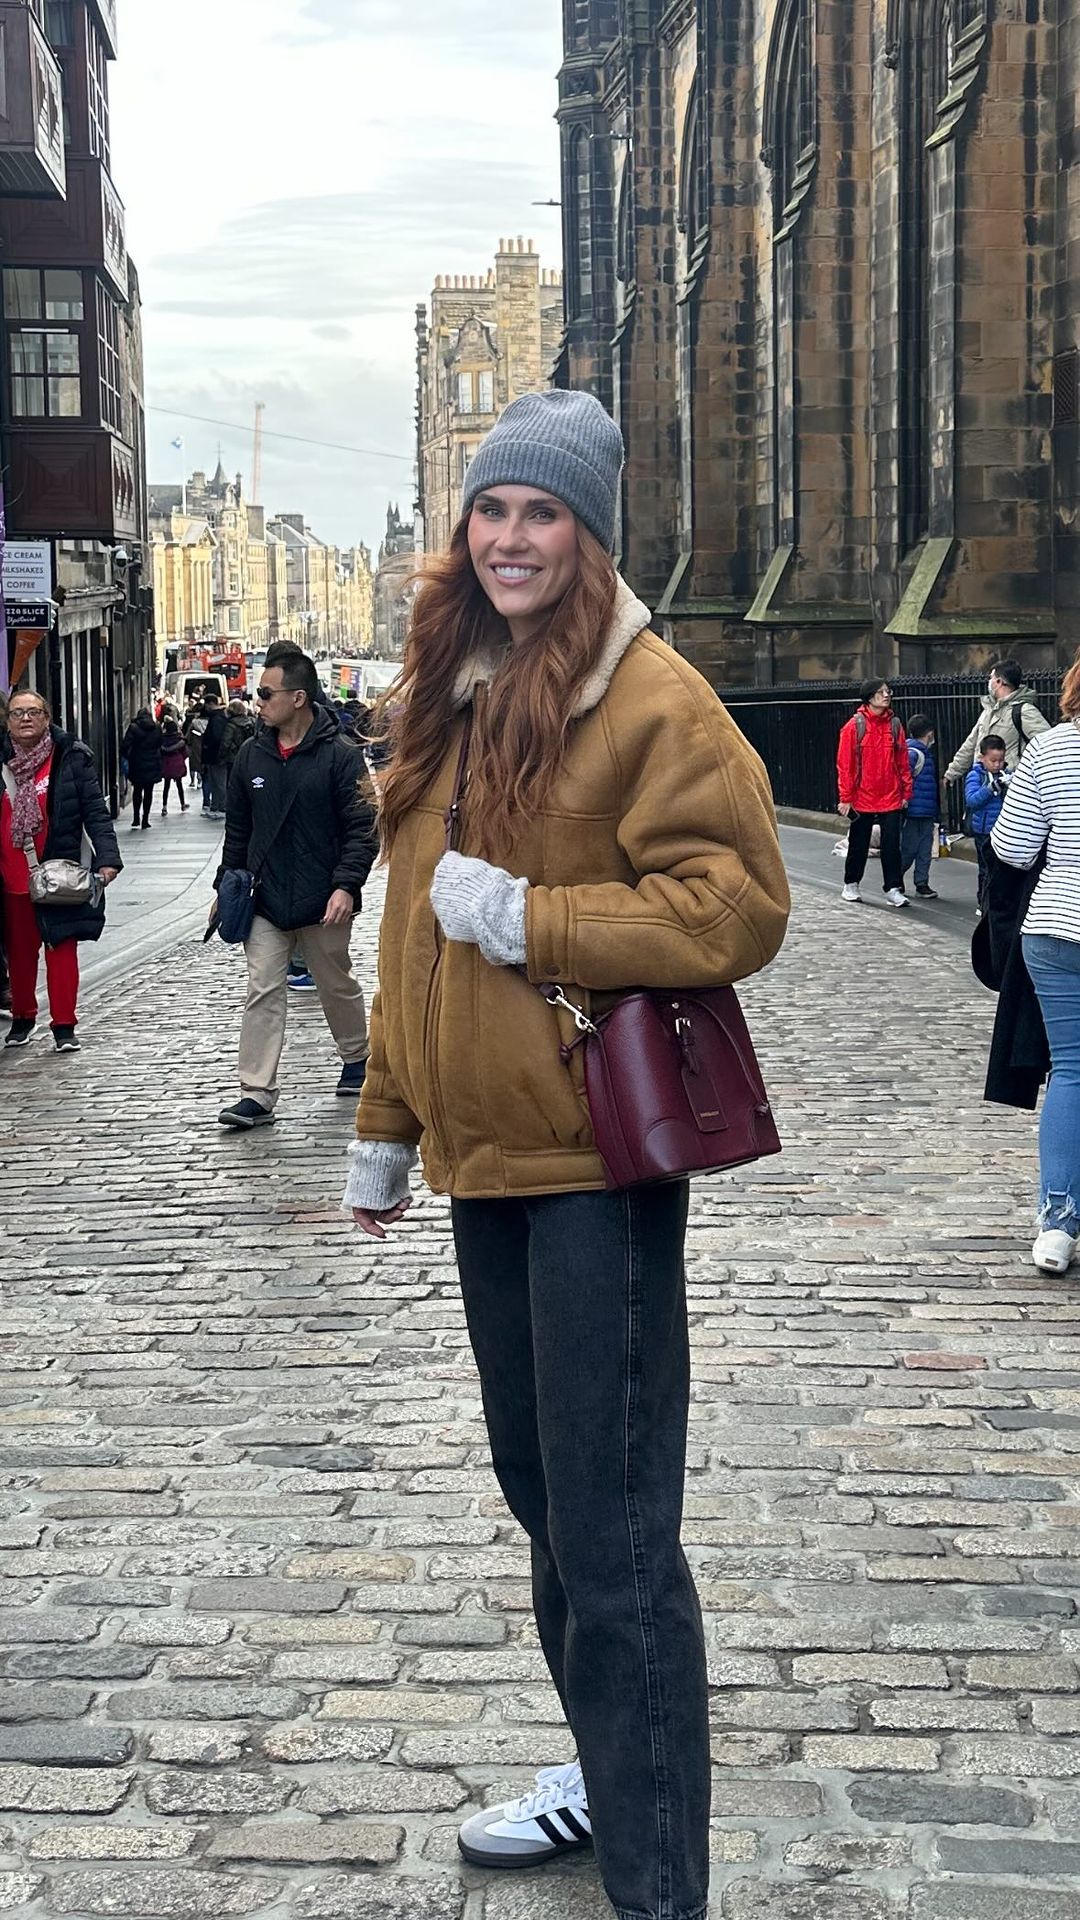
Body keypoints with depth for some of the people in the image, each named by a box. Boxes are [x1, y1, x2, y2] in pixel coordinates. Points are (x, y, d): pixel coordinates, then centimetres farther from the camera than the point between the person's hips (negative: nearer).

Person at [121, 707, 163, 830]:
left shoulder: (134, 728, -9)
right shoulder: (157, 728, 0)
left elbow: (125, 746, -13)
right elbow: (159, 744, 7)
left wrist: (127, 756, 3)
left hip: (138, 765, -2)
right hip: (153, 765, 2)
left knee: (137, 791, 12)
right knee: (148, 792, 8)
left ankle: (136, 819, 7)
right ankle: (145, 820, 7)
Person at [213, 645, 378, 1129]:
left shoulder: (337, 756, -10)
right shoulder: (251, 755, 4)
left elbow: (362, 828, -11)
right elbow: (237, 829, 13)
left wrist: (346, 885, -20)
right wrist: (226, 885, 12)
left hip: (323, 903, -3)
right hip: (265, 902, 3)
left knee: (337, 987, 15)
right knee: (262, 993, -3)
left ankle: (357, 1057, 39)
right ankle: (257, 1094, -3)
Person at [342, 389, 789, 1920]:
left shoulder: (648, 692, -11)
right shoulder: (448, 692, 13)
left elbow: (738, 903, -17)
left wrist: (527, 918, -18)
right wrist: (388, 1125, 21)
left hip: (597, 1152, -8)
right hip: (484, 1150, 8)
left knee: (612, 1535, -5)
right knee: (541, 1492, 18)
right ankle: (611, 1775, 36)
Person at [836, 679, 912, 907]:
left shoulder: (894, 724, 4)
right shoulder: (855, 725, -5)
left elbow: (903, 761, 7)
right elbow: (845, 764, -5)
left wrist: (906, 792, 4)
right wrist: (846, 798, -7)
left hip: (891, 798, 2)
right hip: (862, 799, -2)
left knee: (892, 844, 0)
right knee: (858, 844, 10)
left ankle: (893, 888, 5)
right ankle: (851, 884, 26)